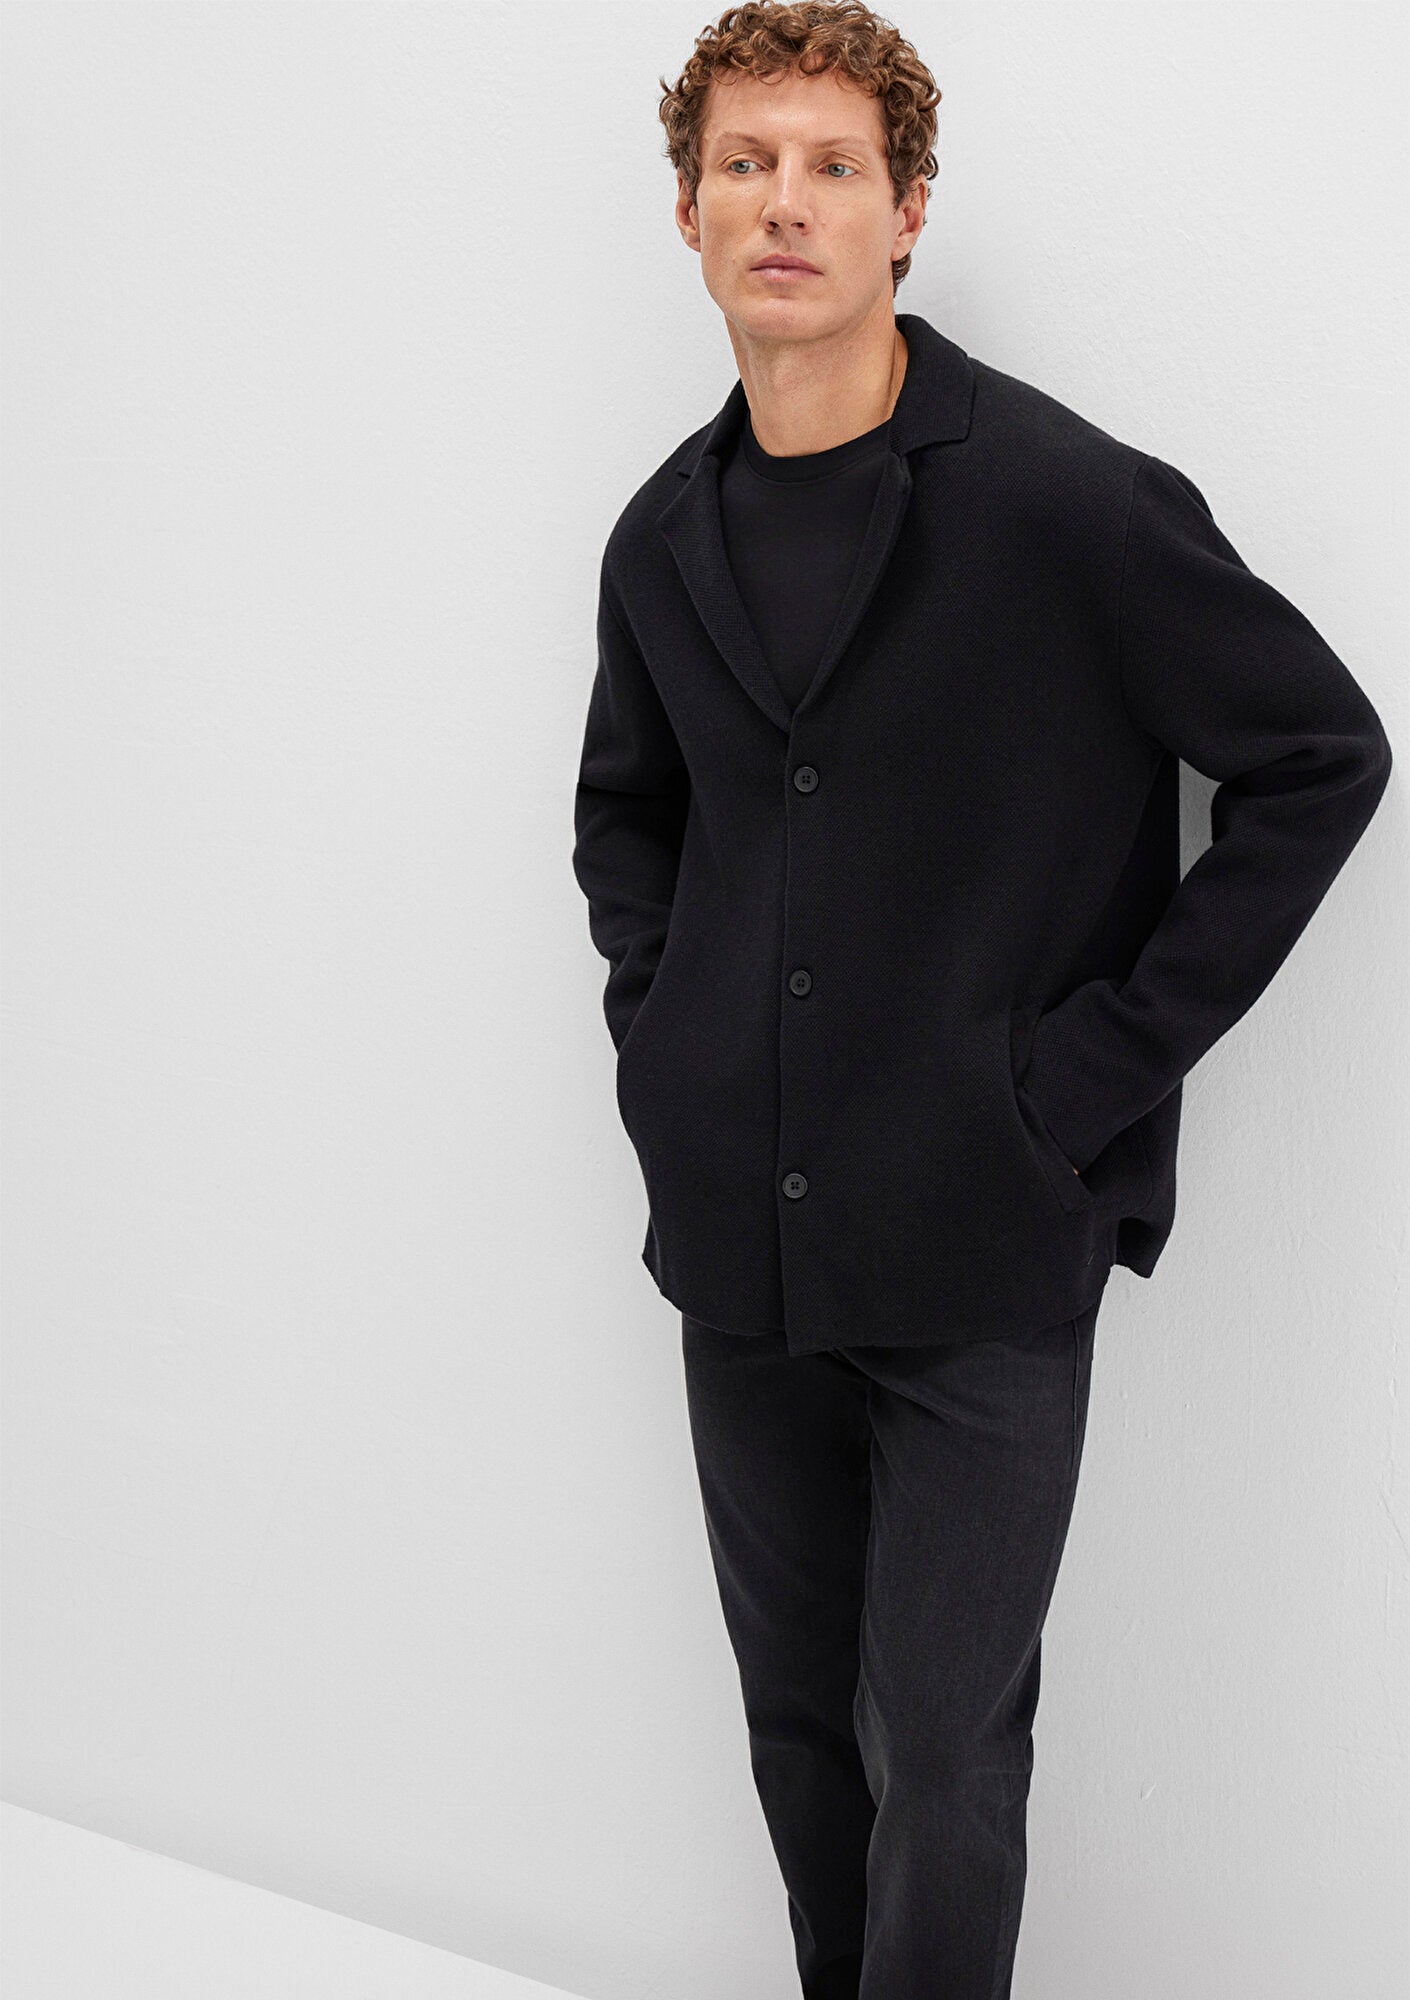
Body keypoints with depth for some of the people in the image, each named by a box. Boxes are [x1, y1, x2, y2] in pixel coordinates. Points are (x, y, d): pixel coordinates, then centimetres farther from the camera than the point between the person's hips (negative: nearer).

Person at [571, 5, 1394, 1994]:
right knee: (801, 1722, 18)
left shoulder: (1066, 499, -12)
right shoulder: (666, 537, 6)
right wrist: (655, 1010, 8)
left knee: (940, 1757, 1)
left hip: (988, 1252, -5)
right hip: (740, 1244, 5)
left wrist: (1116, 1050, -10)